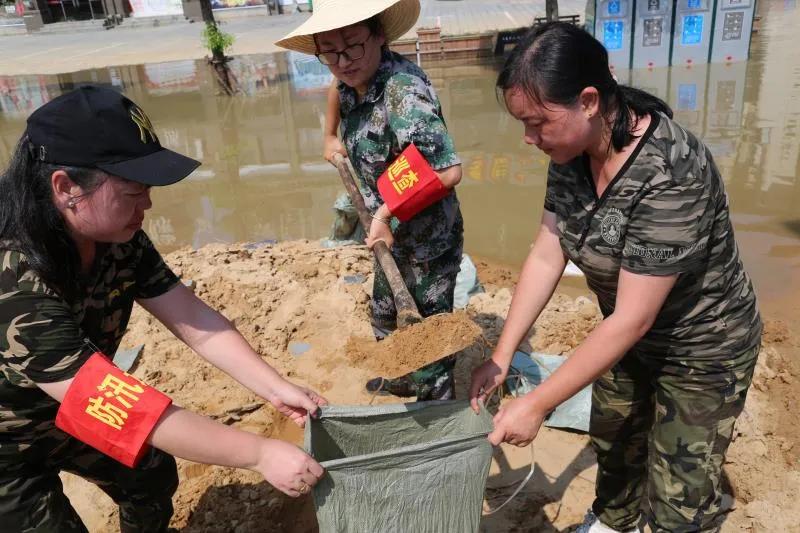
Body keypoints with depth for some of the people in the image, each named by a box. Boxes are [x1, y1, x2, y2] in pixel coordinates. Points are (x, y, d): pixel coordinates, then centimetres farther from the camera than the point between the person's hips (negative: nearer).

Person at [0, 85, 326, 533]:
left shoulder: (118, 238, -17)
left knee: (154, 477, 17)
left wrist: (275, 388, -22)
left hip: (71, 411, 7)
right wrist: (259, 453, -37)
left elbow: (197, 322, -14)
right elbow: (119, 408, -40)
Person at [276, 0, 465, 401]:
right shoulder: (352, 81, -4)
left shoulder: (403, 89, -31)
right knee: (385, 315, 28)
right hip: (393, 233, 10)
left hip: (426, 239, -9)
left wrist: (386, 211, -27)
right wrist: (330, 137, 25)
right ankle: (400, 379, 53)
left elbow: (448, 172, -36)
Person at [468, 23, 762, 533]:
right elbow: (546, 257, -9)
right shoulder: (573, 151, -13)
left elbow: (633, 320, -32)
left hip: (700, 351, -6)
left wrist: (537, 405, -27)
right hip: (627, 336, 7)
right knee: (613, 445, 27)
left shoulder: (670, 175, -35)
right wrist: (501, 357, -13)